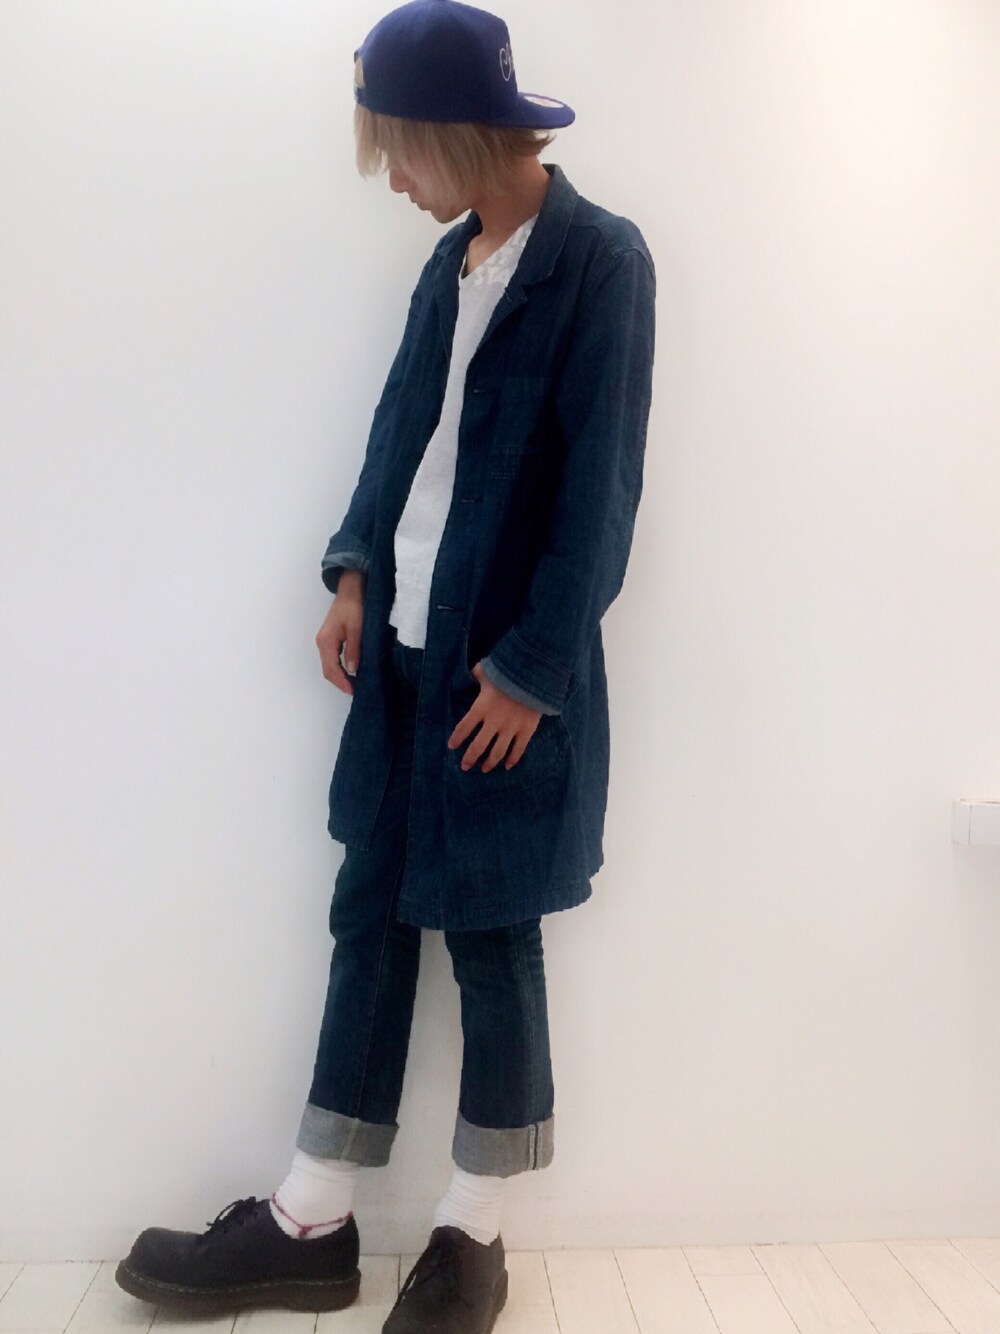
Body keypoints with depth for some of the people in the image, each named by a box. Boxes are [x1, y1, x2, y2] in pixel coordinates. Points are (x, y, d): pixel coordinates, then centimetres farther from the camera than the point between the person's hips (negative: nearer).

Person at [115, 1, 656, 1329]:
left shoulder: (601, 257, -8)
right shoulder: (453, 260, 13)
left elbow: (600, 486, -14)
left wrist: (530, 667, -15)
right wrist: (356, 569, 5)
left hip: (509, 667, -7)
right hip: (405, 646, 7)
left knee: (488, 936, 4)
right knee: (370, 916, 10)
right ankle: (310, 1228, 25)